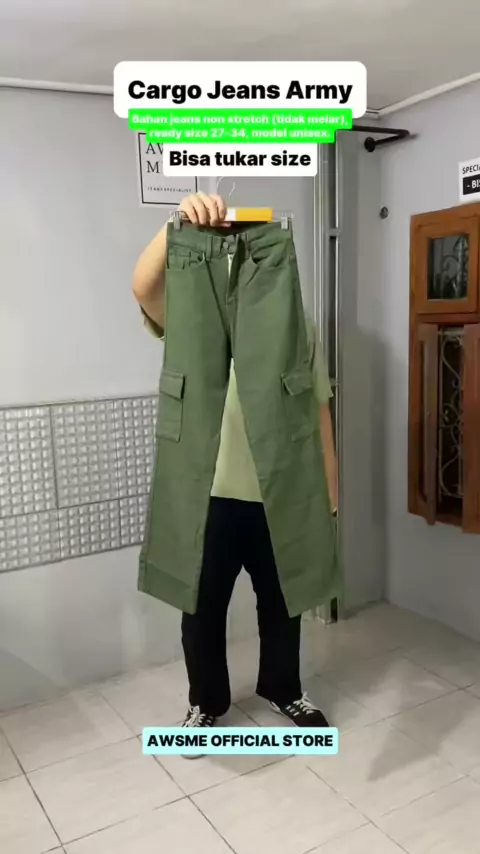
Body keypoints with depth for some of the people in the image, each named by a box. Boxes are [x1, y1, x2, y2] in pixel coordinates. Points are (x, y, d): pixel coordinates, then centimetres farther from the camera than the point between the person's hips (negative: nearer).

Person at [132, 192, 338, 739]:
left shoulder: (300, 326, 4)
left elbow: (318, 408, 7)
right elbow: (143, 287, -27)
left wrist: (328, 485, 6)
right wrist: (180, 220, -40)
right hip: (212, 496, -2)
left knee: (282, 603, 19)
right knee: (204, 608, 13)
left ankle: (282, 689, 45)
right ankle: (206, 702, 38)